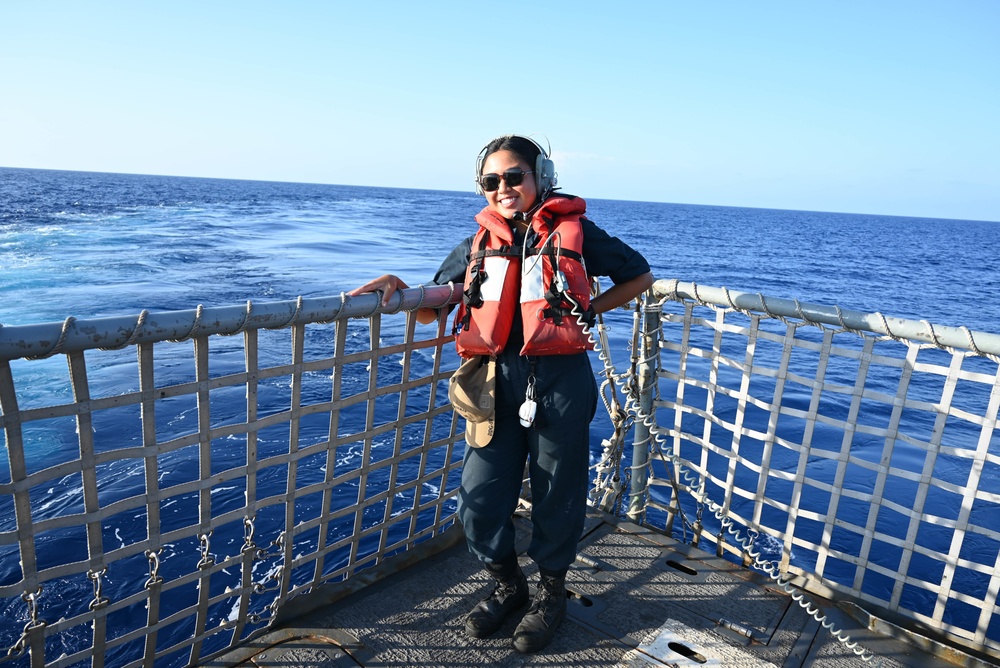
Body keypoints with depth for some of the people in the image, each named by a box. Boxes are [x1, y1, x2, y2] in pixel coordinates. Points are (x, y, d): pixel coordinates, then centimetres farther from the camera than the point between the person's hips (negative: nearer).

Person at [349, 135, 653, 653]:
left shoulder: (573, 232, 2)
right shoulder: (480, 242, 11)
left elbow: (640, 276, 12)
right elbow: (430, 309, 13)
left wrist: (590, 310, 3)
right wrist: (395, 287, -5)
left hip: (559, 382, -3)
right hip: (496, 383, 3)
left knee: (556, 498, 11)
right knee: (479, 500, 5)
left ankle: (551, 592, 38)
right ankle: (508, 585, 33)